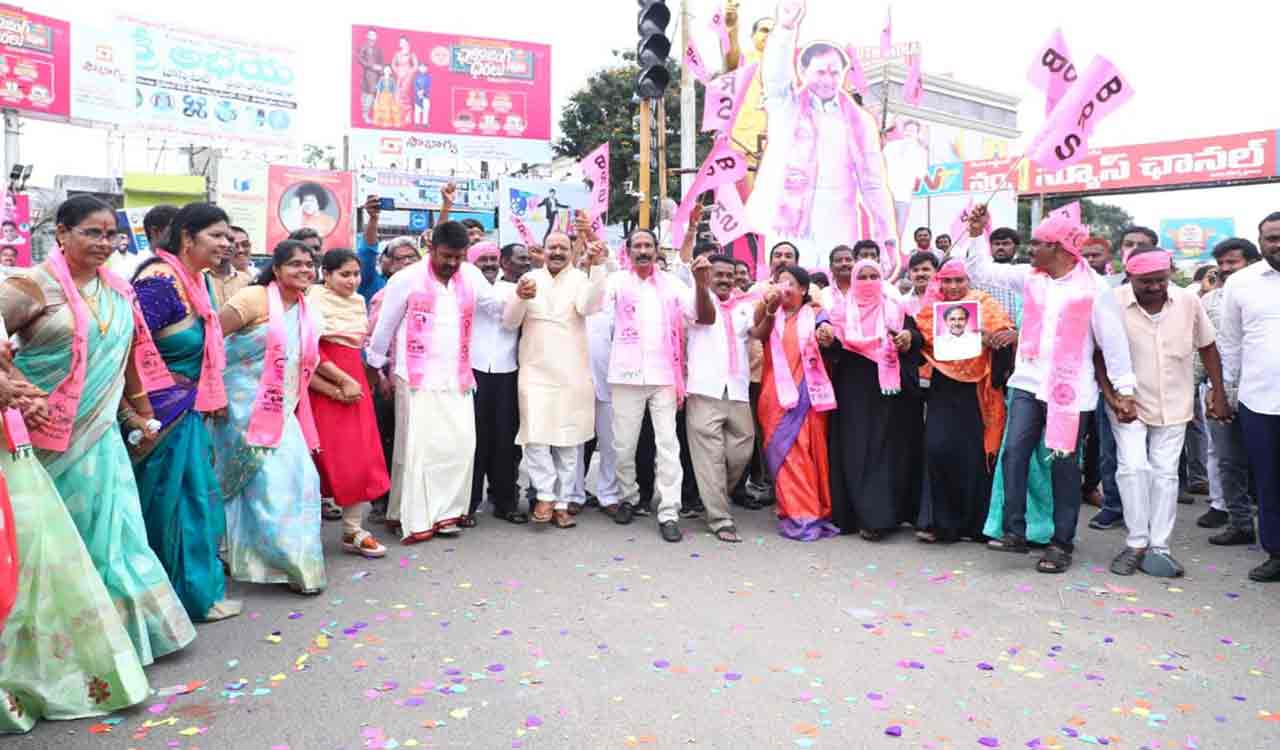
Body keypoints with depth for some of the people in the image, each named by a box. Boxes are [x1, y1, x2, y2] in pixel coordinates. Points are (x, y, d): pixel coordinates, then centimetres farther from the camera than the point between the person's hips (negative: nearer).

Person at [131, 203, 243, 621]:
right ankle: (192, 592, 16)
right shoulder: (161, 282, -20)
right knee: (176, 501, 3)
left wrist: (211, 397, 15)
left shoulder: (201, 281, 7)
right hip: (164, 412, -9)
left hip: (190, 410, 9)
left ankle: (198, 582, 30)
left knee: (193, 496, 17)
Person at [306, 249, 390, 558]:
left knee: (359, 457, 3)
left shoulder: (359, 301, 14)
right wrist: (343, 381, -15)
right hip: (324, 388, -6)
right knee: (330, 456, -3)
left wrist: (353, 382, 6)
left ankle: (353, 530, 9)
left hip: (354, 384, 6)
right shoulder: (315, 300, -7)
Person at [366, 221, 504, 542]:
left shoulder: (471, 276, 6)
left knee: (461, 444, 3)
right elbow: (385, 326, 2)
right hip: (418, 379, -4)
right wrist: (379, 366, 7)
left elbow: (498, 306, 13)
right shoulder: (406, 279, -6)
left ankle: (445, 512, 15)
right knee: (418, 447, -3)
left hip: (458, 378, 5)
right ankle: (415, 520, 4)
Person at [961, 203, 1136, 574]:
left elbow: (1113, 340, -4)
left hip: (1070, 389, -4)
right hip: (1028, 383, 4)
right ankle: (1015, 532, 2)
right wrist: (977, 233, -1)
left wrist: (1124, 390, -4)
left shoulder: (1093, 287, -6)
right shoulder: (1029, 276, 6)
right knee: (1014, 453, -6)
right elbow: (982, 270, 11)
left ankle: (1062, 543, 14)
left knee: (1064, 464, 4)